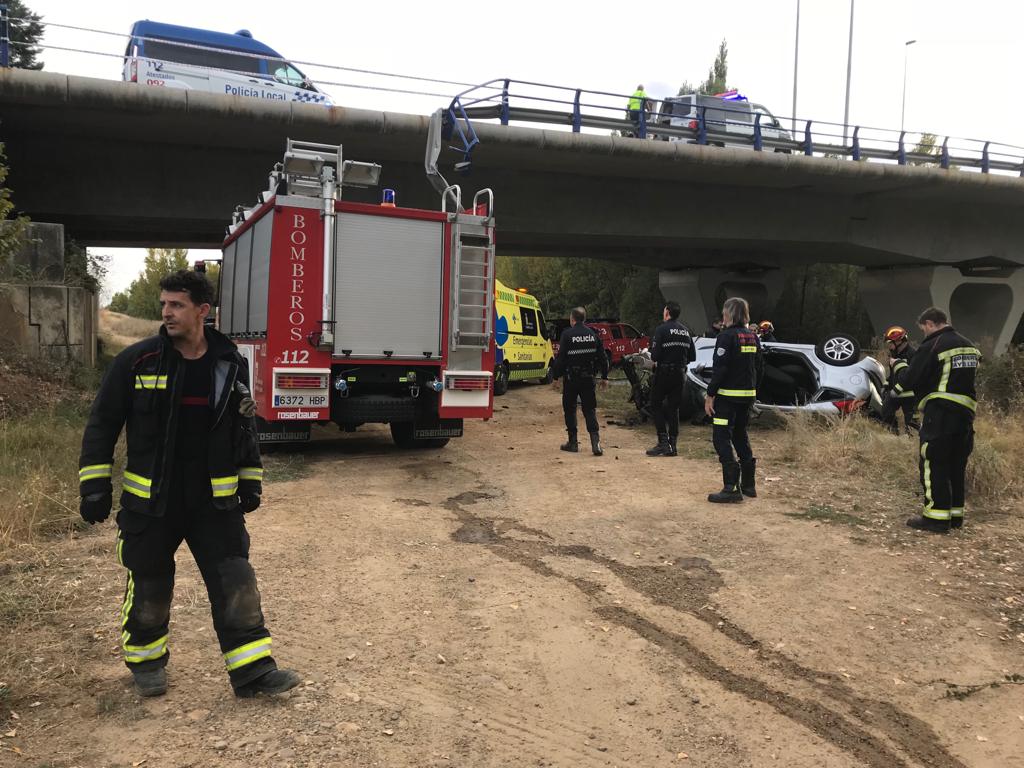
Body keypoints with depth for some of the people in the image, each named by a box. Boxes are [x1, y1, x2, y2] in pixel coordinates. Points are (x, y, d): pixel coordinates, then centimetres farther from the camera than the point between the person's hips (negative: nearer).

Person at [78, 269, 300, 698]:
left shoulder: (230, 365, 1)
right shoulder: (137, 361, -7)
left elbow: (243, 426, 12)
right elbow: (102, 424, -1)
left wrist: (250, 481, 10)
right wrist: (94, 486, -4)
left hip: (215, 501, 2)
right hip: (150, 502, -1)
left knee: (236, 582, -1)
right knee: (149, 585, 11)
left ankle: (252, 669, 9)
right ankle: (146, 660, 36)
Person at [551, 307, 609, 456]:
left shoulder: (567, 334, -9)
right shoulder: (592, 334, 5)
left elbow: (560, 358, -12)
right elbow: (602, 358, 7)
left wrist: (555, 375, -2)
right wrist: (604, 376, 14)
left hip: (571, 379, -3)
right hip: (588, 378, 4)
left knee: (570, 410, 9)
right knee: (589, 410, 6)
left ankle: (573, 442, 12)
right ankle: (595, 442, -8)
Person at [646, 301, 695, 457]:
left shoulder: (662, 330, -11)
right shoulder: (685, 331, 10)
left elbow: (655, 356, -17)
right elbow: (692, 356, 10)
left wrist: (654, 357, 5)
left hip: (664, 372, -6)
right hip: (680, 374, 6)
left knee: (656, 406, 4)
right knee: (674, 408, 10)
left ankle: (664, 442, -5)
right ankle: (672, 445, 10)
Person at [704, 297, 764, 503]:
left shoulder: (727, 336, -13)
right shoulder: (752, 337, 10)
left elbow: (719, 369, -18)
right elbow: (760, 367, 14)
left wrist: (710, 395, -14)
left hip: (728, 394, -8)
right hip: (748, 394, 8)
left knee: (721, 437, -5)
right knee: (740, 435, 19)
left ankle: (731, 488, -11)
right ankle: (748, 484, 25)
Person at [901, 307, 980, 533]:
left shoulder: (931, 347, -11)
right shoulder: (970, 346, 14)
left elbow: (909, 382, -12)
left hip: (939, 414, -8)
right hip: (966, 412, 8)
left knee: (933, 466, -3)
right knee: (956, 466, 14)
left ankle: (937, 517, -4)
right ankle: (955, 514, 19)